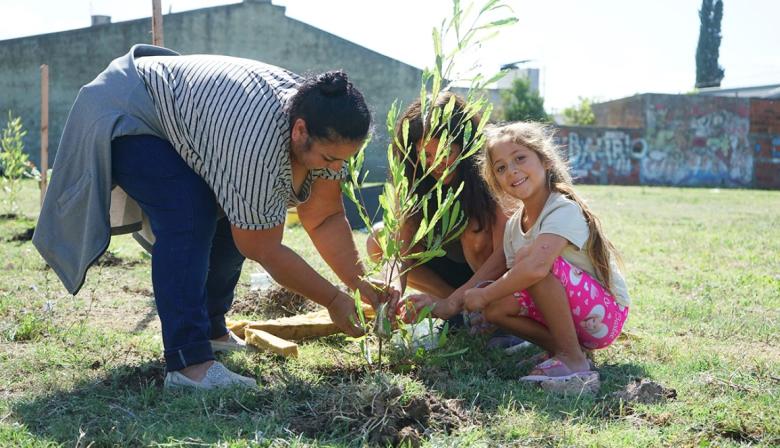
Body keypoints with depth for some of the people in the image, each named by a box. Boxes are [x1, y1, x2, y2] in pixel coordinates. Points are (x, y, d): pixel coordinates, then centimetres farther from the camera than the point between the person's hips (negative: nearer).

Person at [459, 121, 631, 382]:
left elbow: (537, 266, -38)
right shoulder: (514, 225, 5)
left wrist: (484, 295, -26)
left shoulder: (564, 209, -21)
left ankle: (573, 359, -20)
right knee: (494, 308, -11)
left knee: (536, 261, -30)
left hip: (607, 315, -8)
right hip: (564, 313, 8)